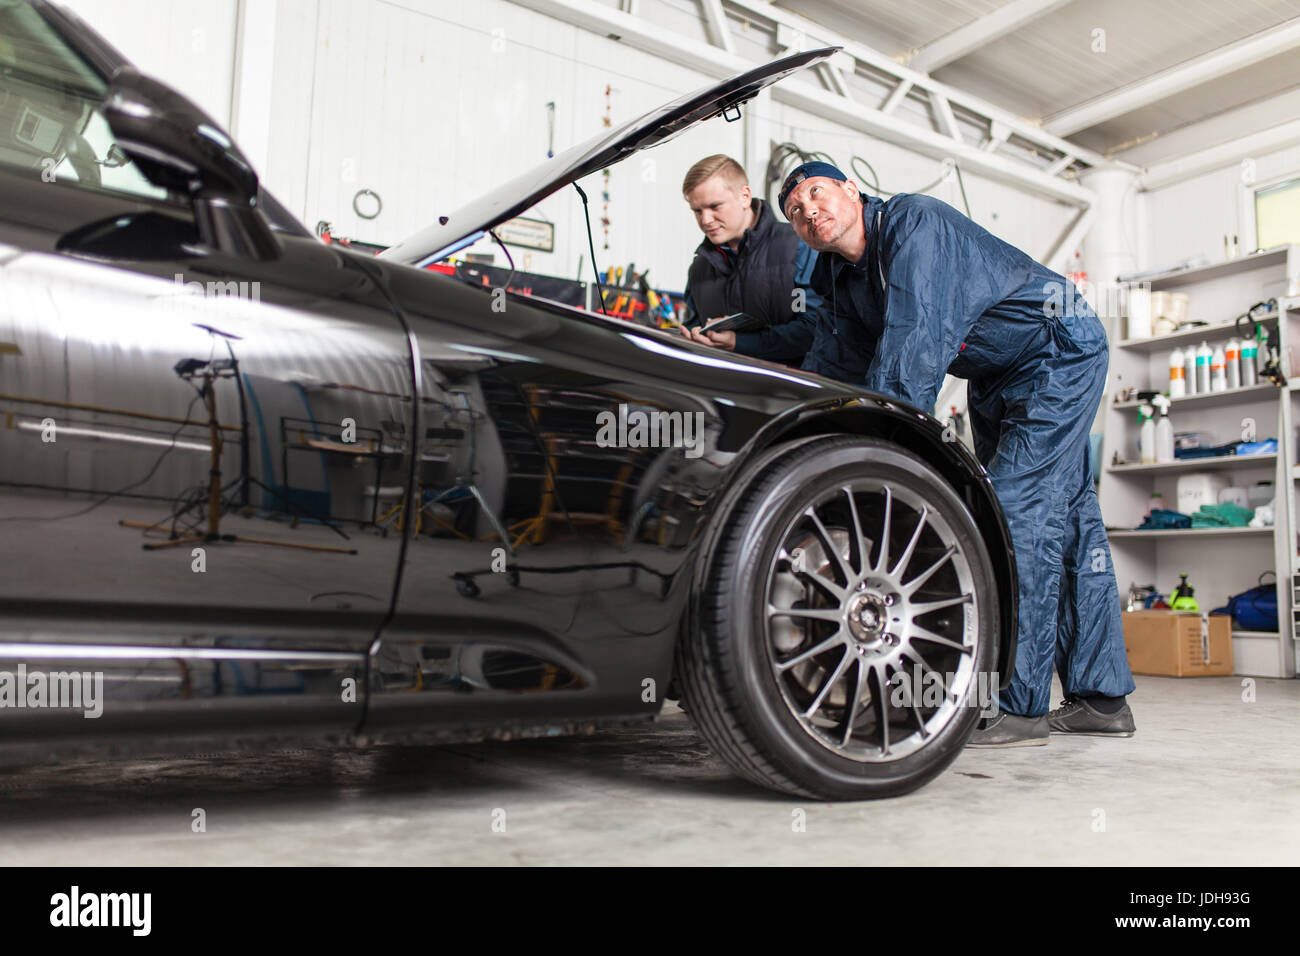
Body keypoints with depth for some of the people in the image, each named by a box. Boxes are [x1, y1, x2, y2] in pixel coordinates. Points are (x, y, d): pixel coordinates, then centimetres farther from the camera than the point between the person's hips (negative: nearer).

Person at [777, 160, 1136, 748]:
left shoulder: (913, 220, -23)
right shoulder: (842, 280, 3)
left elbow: (911, 346, -35)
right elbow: (826, 369, 2)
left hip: (1061, 351, -9)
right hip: (996, 379, 9)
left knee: (1017, 507, -19)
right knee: (1066, 514, 9)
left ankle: (1019, 706, -16)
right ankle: (1102, 697, 16)